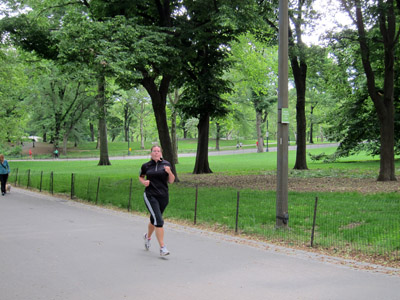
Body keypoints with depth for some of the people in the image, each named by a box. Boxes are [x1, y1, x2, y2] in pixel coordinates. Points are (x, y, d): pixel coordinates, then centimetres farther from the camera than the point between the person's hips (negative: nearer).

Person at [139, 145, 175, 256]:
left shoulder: (166, 164, 2)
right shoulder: (146, 166, 1)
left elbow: (171, 181, 3)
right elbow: (141, 176, 18)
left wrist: (169, 172, -16)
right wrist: (144, 182, -3)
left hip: (163, 196, 3)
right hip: (150, 196, -3)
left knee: (154, 220, 18)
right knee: (158, 220, -16)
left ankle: (148, 236, 49)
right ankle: (162, 248, -14)